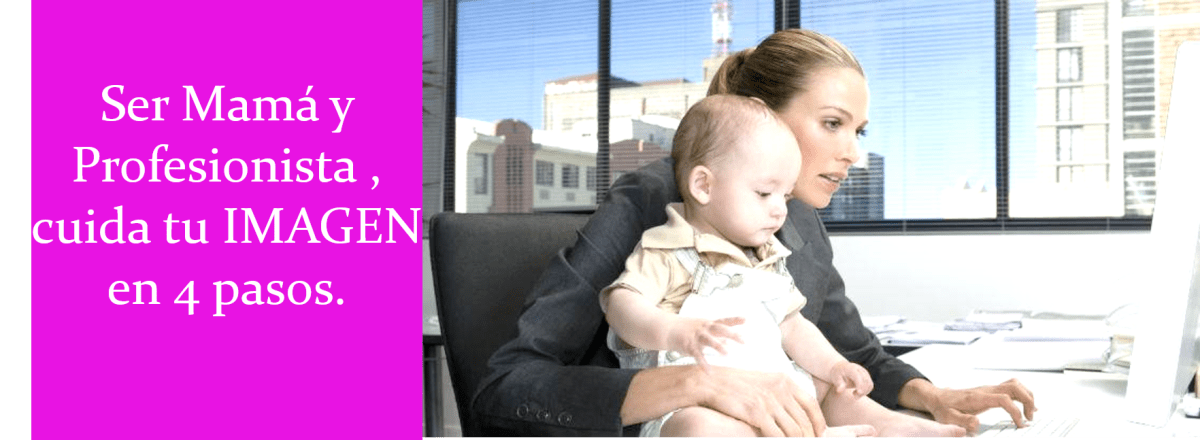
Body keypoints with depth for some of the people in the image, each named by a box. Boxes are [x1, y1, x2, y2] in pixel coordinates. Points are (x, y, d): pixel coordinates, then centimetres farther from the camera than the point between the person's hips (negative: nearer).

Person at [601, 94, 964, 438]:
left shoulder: (767, 261, 20)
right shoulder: (668, 254, -6)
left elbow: (791, 327, 22)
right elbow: (621, 304, -17)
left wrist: (833, 365, 5)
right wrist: (678, 332, -36)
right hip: (696, 403, -8)